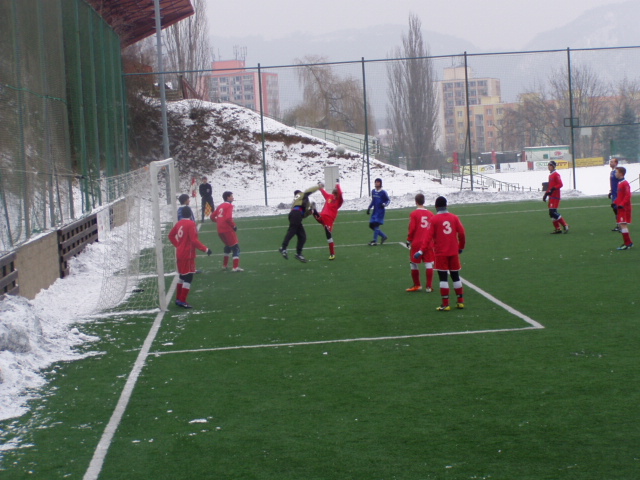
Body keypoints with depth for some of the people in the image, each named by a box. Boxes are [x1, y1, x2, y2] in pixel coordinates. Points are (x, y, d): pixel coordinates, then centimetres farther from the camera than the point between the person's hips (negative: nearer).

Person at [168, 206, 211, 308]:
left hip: (179, 253, 8)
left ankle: (178, 299, 25)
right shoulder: (191, 224, -16)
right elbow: (194, 240, -21)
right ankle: (182, 301, -4)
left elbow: (171, 235, 17)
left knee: (182, 276, 19)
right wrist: (205, 249, -17)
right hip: (188, 255, -8)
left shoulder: (179, 223, 7)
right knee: (188, 278, -3)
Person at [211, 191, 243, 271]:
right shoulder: (229, 206, -8)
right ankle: (235, 267, -12)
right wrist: (234, 226, -10)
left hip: (220, 231, 8)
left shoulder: (220, 206, 15)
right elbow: (228, 218, -21)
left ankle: (225, 265, 33)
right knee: (236, 247, -3)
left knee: (228, 246, 27)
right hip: (228, 230, -8)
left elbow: (212, 217, 18)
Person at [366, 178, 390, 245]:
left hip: (380, 211, -7)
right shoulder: (373, 191, 11)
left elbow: (388, 200, 0)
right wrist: (369, 208, 18)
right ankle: (383, 236, 19)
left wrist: (385, 204, -19)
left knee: (376, 224, -14)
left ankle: (375, 241, -8)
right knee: (371, 225, 5)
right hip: (375, 211, 7)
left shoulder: (383, 192, -8)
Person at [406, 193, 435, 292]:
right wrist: (433, 241, 19)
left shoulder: (414, 214, -6)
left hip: (416, 243, -3)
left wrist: (409, 240, 4)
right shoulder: (430, 214, 5)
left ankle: (417, 285, 16)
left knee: (414, 264, 10)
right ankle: (429, 287, 5)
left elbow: (412, 229, -8)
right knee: (429, 264, 5)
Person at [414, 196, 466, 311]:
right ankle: (460, 301, 19)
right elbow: (462, 233, 3)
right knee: (456, 276, 14)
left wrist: (421, 251, -14)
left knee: (443, 278, 0)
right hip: (454, 252, 3)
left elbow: (428, 237, -12)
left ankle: (445, 304, -1)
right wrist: (461, 247, 18)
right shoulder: (454, 218, 3)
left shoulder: (434, 219, -6)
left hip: (441, 253, -3)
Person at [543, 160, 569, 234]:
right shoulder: (550, 175, 19)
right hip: (551, 197, 9)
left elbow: (560, 184, -20)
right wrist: (546, 194, 24)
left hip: (555, 197, -9)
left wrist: (553, 189, -29)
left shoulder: (556, 175, -10)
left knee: (553, 212, -15)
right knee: (551, 213, 7)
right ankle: (557, 229, 11)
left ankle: (565, 226, -9)